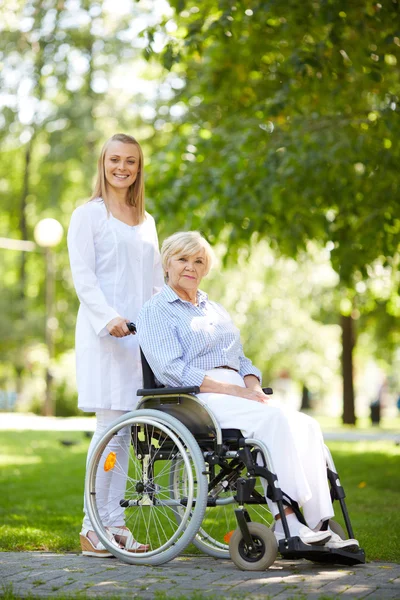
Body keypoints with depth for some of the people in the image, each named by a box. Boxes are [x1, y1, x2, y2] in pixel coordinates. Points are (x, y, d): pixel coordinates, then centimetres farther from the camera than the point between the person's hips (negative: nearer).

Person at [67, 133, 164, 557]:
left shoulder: (146, 222, 21)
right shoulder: (88, 215, 3)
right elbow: (82, 275, -7)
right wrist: (109, 317, -20)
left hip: (139, 332, 6)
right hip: (103, 332, -5)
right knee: (109, 424, -10)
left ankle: (114, 523, 8)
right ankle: (92, 528, -4)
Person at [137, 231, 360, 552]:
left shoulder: (214, 309, 28)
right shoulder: (155, 311, 5)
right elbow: (172, 369, -9)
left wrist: (253, 386, -1)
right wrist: (231, 389, -17)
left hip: (238, 394, 7)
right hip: (196, 400, -7)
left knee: (307, 425, -20)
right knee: (275, 419, -33)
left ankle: (318, 525, -28)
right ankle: (286, 524, -35)